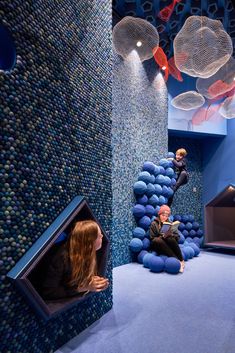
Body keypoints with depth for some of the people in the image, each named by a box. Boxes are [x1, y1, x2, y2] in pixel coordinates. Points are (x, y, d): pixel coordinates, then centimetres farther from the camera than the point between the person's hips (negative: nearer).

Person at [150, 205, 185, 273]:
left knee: (170, 239, -31)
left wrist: (171, 235, -17)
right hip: (158, 246, -2)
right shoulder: (154, 224, 1)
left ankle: (181, 260, -27)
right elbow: (152, 239, -5)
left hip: (169, 246, 2)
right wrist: (162, 236, -19)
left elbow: (177, 236, 4)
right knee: (157, 241, -36)